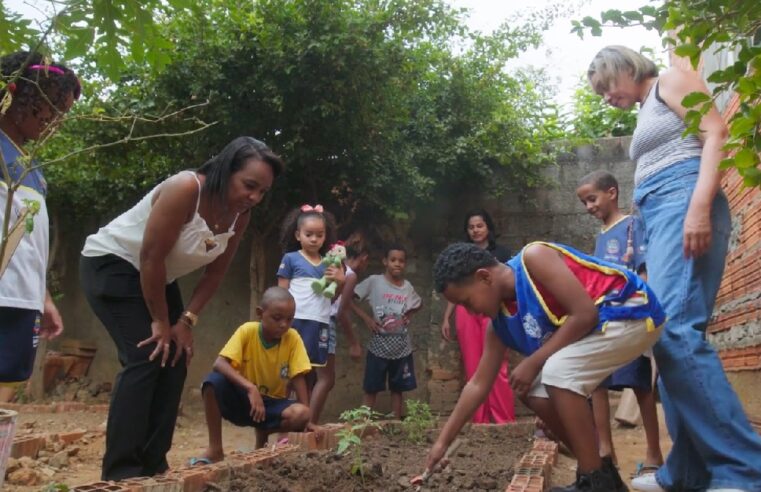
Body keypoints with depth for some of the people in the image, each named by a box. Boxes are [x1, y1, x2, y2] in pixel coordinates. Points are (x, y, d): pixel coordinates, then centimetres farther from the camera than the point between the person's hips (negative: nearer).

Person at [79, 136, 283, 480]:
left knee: (175, 358, 0)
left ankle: (151, 465, 9)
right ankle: (121, 471, -11)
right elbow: (151, 257, -29)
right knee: (145, 357, -18)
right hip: (110, 264, -7)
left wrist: (187, 320, -9)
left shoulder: (240, 214, -8)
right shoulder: (185, 189, -31)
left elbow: (215, 272, -1)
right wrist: (160, 321, -20)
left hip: (158, 278, 8)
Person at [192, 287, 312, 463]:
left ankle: (263, 434, 2)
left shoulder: (293, 338, -12)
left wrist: (306, 418, -21)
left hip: (272, 404, 1)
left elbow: (298, 377, -12)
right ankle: (215, 450, -16)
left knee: (301, 414, -30)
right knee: (214, 381, -31)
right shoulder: (247, 331, -16)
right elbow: (219, 364, -27)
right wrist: (251, 388, -39)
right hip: (242, 399, -1)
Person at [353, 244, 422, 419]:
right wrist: (366, 318, -12)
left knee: (398, 388, 12)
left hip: (402, 347, 4)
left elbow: (419, 304, 24)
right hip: (379, 346, -4)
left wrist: (408, 315, 5)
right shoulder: (374, 281, -8)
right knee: (371, 389, 4)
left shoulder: (408, 286, 4)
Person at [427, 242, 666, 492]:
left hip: (632, 313, -9)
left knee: (557, 372, -26)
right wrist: (443, 441, 6)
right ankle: (600, 472, 13)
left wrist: (533, 362, -19)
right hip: (597, 326, 9)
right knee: (532, 391, 3)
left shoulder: (533, 258, -22)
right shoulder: (500, 323, 1)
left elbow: (585, 313, -26)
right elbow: (479, 384, 6)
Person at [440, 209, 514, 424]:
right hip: (466, 312, 3)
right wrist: (446, 318, 12)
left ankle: (505, 421, -3)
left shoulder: (501, 253, 11)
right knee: (473, 369, 0)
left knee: (497, 368, -9)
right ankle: (479, 421, 5)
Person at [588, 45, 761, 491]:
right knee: (668, 334, 1)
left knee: (676, 329, -23)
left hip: (683, 201, -9)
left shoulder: (671, 80, 7)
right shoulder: (647, 113, 31)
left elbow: (716, 133, -8)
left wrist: (699, 205, -23)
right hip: (659, 215, 9)